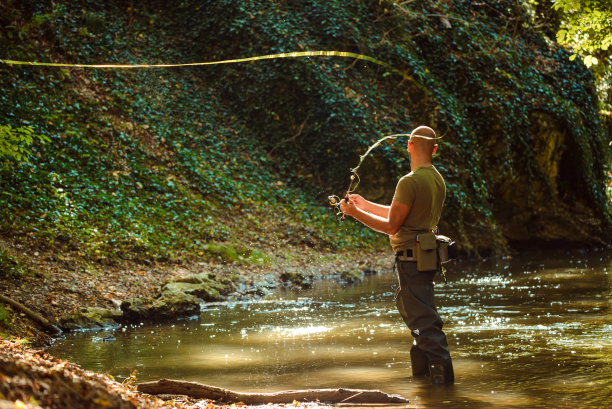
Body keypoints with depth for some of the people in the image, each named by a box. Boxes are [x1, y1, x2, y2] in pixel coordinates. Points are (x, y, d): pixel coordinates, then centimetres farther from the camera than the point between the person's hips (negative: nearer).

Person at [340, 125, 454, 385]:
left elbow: (391, 226, -15)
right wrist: (364, 204, 24)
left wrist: (355, 213, -7)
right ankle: (422, 366, 30)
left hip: (412, 258, -9)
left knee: (422, 315, -6)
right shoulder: (437, 180, 11)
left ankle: (442, 370, -7)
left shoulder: (410, 182, -18)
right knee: (408, 305, 22)